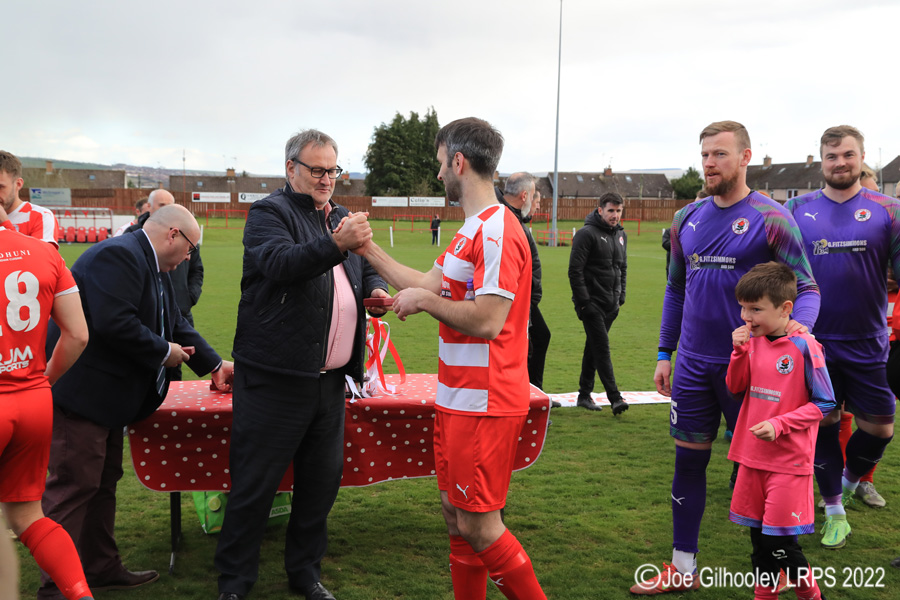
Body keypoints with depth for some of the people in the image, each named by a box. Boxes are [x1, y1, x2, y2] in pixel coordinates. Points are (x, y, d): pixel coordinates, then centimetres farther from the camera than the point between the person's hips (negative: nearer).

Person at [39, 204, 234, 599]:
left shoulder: (153, 269, 15)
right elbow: (114, 324, -30)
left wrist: (214, 365, 20)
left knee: (104, 482, 18)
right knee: (74, 486, -4)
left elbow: (176, 325, 21)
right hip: (80, 392, -11)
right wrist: (165, 353, -17)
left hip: (107, 396, 11)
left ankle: (101, 567, 30)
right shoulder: (118, 256, -19)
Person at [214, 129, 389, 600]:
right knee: (255, 482, 0)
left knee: (322, 480, 14)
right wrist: (336, 246, -38)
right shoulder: (268, 213, -4)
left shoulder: (339, 217, 19)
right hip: (276, 378, -7)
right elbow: (280, 262, -23)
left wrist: (375, 289, 5)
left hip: (330, 378, 7)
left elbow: (364, 269, 29)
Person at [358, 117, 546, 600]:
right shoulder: (471, 230, 14)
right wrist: (369, 250, 20)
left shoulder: (497, 230, -18)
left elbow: (487, 320, -25)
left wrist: (424, 300, -13)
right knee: (455, 516, 16)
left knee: (479, 526, -3)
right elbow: (429, 284, 18)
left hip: (484, 405, -10)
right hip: (456, 398, 10)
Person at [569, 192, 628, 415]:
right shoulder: (587, 234, -11)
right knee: (602, 347, -9)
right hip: (592, 303, -7)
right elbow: (575, 270, -13)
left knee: (594, 347, 13)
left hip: (611, 304, 7)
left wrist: (621, 296, 14)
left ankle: (585, 394, 20)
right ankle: (614, 398, -10)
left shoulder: (621, 235, 13)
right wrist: (583, 302, -16)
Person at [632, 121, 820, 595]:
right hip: (694, 365, 5)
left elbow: (807, 286, -7)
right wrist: (665, 353, 13)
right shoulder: (688, 218, 7)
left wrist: (799, 324, -28)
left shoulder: (771, 219, -8)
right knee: (688, 461, 9)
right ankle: (683, 568, 22)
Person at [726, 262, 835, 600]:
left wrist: (779, 425, -19)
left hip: (789, 461, -6)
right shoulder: (753, 341, 3)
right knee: (759, 537, 15)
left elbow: (824, 403, -10)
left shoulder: (804, 346, -14)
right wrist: (740, 351, -8)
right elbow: (736, 389, 7)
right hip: (753, 457, 6)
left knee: (780, 542, -1)